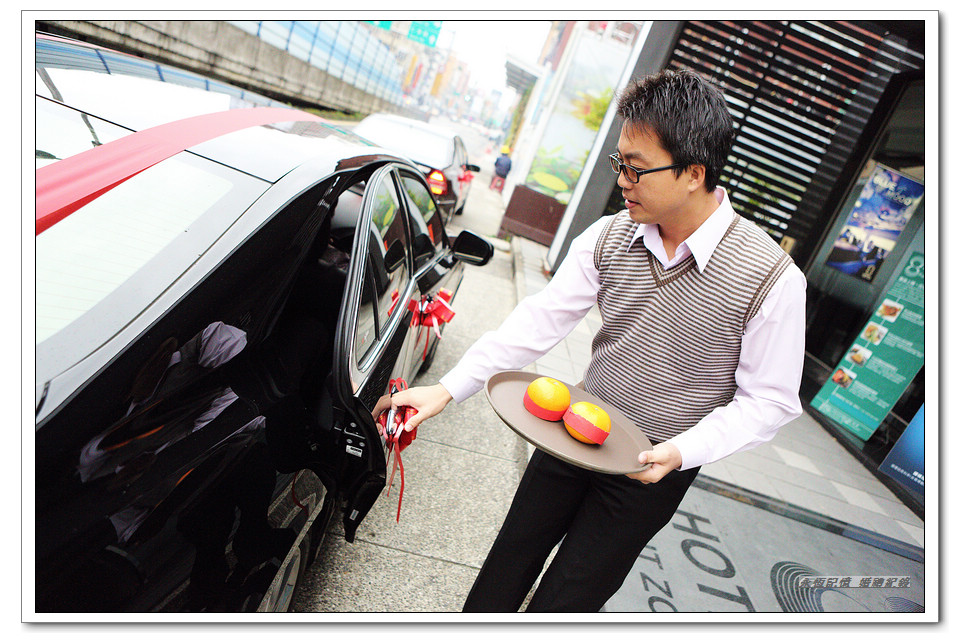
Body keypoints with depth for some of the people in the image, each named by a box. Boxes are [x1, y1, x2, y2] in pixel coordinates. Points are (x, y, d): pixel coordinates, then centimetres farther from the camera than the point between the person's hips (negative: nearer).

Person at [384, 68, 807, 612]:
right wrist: (449, 388, -15)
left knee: (565, 600, 11)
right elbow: (538, 322, -9)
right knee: (504, 571, 19)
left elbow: (769, 401, -10)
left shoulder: (774, 279, -19)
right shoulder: (609, 237, -9)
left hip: (652, 468, -3)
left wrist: (683, 451, -25)